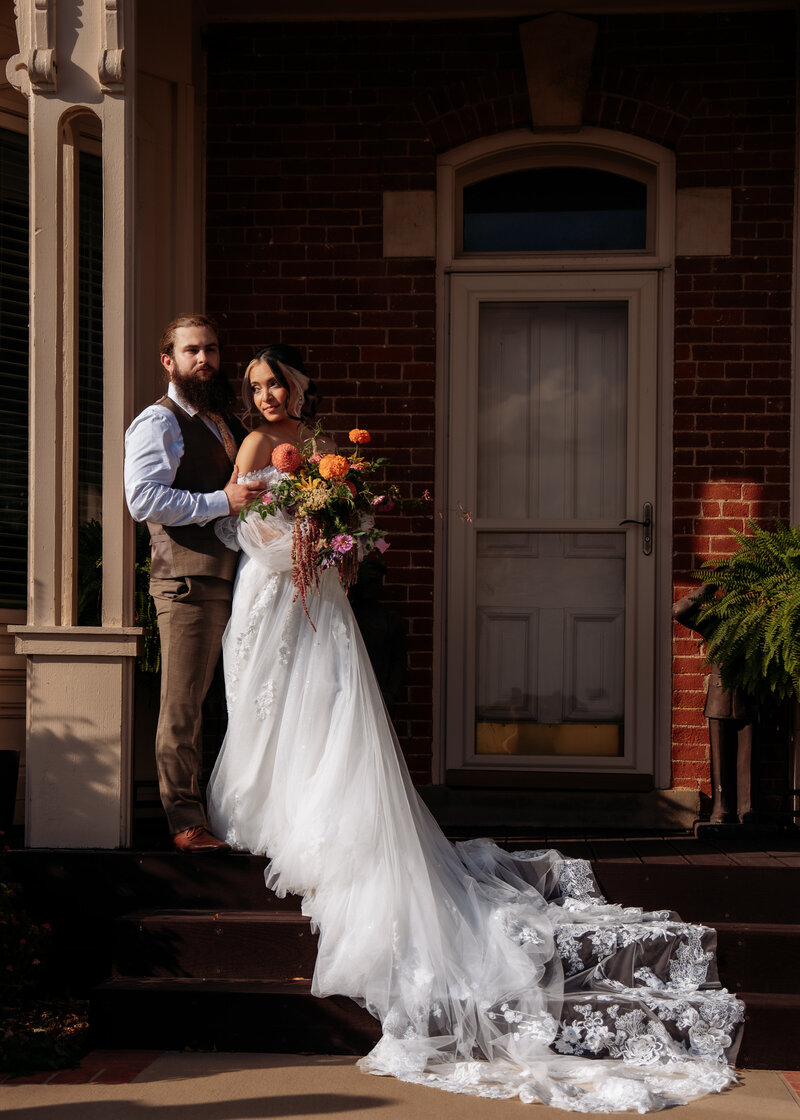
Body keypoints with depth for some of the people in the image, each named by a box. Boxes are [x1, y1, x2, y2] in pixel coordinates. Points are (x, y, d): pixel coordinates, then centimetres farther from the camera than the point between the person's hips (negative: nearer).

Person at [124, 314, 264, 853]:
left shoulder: (229, 422, 22)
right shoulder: (159, 422, -4)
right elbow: (145, 500, -17)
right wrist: (223, 501, -18)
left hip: (234, 581, 8)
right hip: (188, 581, -8)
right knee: (184, 706, -3)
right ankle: (186, 821, 4)